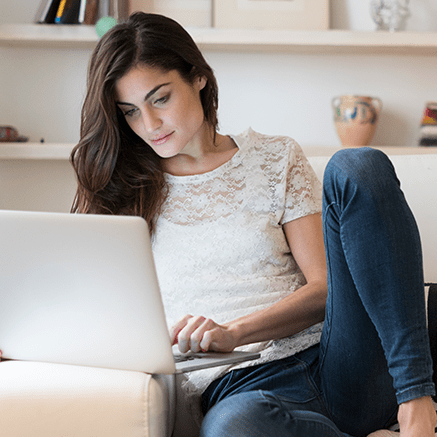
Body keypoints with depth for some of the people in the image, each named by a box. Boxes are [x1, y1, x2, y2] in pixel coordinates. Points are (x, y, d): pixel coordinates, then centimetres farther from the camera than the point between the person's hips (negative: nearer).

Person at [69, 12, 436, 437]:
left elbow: (325, 286, 6)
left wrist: (234, 331, -11)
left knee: (357, 167, -21)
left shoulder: (275, 159, 16)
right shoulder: (120, 197, 18)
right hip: (242, 388, -2)